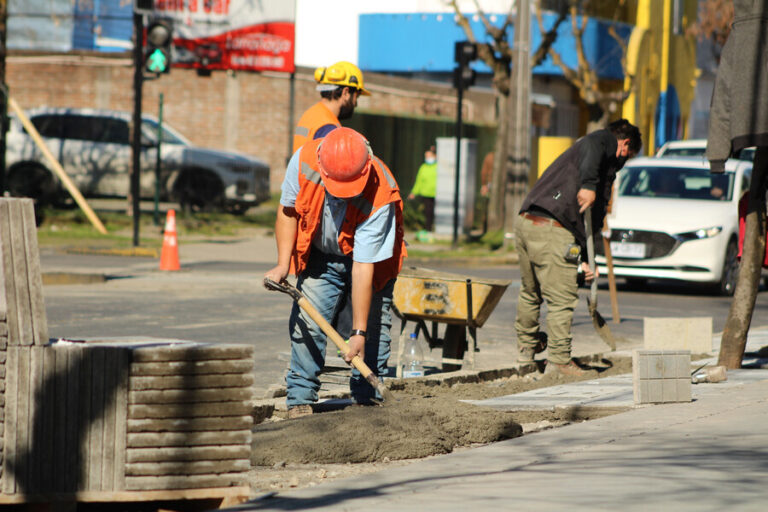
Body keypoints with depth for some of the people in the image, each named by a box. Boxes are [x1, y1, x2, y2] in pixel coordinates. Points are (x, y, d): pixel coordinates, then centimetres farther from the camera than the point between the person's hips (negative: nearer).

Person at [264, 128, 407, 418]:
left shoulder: (380, 196, -37)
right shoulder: (304, 160, -29)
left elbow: (364, 267, -36)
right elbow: (288, 210, -8)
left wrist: (359, 332, -33)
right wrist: (282, 264, -16)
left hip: (371, 259, -2)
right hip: (320, 256, 2)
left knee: (374, 330, -8)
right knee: (307, 322, -10)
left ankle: (368, 401, 2)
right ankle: (300, 400, -5)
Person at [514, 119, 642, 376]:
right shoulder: (606, 142, 6)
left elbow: (594, 213, 29)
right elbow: (591, 146, -22)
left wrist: (586, 259, 27)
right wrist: (589, 185, -34)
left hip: (525, 221, 9)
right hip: (552, 229, -9)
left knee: (530, 292, 25)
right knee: (562, 298, -1)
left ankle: (526, 346, 40)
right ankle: (559, 359, 3)